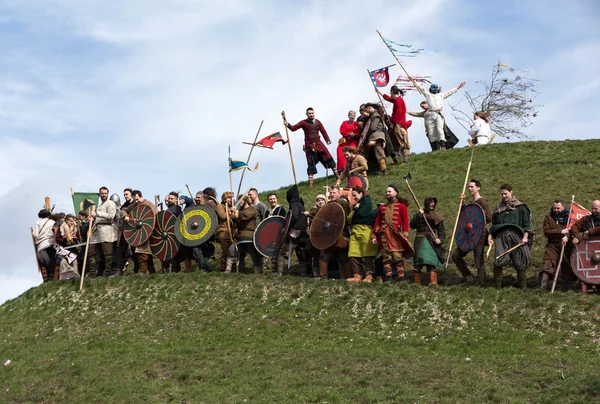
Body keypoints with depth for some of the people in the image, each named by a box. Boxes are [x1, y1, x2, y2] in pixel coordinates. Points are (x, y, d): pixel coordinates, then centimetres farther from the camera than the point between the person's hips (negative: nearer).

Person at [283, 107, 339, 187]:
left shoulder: (317, 122, 8)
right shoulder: (304, 123, 0)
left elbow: (323, 131, 7)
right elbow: (294, 128, -8)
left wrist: (327, 140, -5)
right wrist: (288, 125, -26)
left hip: (318, 144, 2)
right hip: (309, 146, -2)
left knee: (328, 158, -1)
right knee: (311, 164, 0)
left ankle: (336, 174, 13)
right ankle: (311, 181, 6)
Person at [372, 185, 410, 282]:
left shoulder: (401, 206, 8)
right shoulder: (382, 207, 21)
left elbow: (405, 221, 1)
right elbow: (377, 222, 18)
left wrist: (405, 234, -11)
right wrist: (373, 235, 9)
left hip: (395, 234, -4)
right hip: (383, 235, 4)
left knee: (397, 256, -10)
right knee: (386, 257, 1)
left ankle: (400, 278, -9)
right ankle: (388, 278, 2)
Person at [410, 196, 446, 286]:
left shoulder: (437, 217, 9)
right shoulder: (419, 214, 9)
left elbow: (442, 230, 8)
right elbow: (412, 225, -4)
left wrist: (440, 239, -9)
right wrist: (419, 215, -11)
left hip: (432, 241, -1)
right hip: (420, 241, 1)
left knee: (431, 261, -13)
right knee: (418, 261, -1)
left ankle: (433, 282, -15)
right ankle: (417, 282, 7)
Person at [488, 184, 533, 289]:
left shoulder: (520, 207, 10)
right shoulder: (498, 208, 22)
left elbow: (527, 223, 6)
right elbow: (494, 225, 25)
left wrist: (525, 237, -6)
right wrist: (490, 236, 11)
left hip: (516, 235, -2)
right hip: (501, 236, 2)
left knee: (520, 262, -1)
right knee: (498, 261, -13)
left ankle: (523, 287, 9)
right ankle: (497, 286, -7)